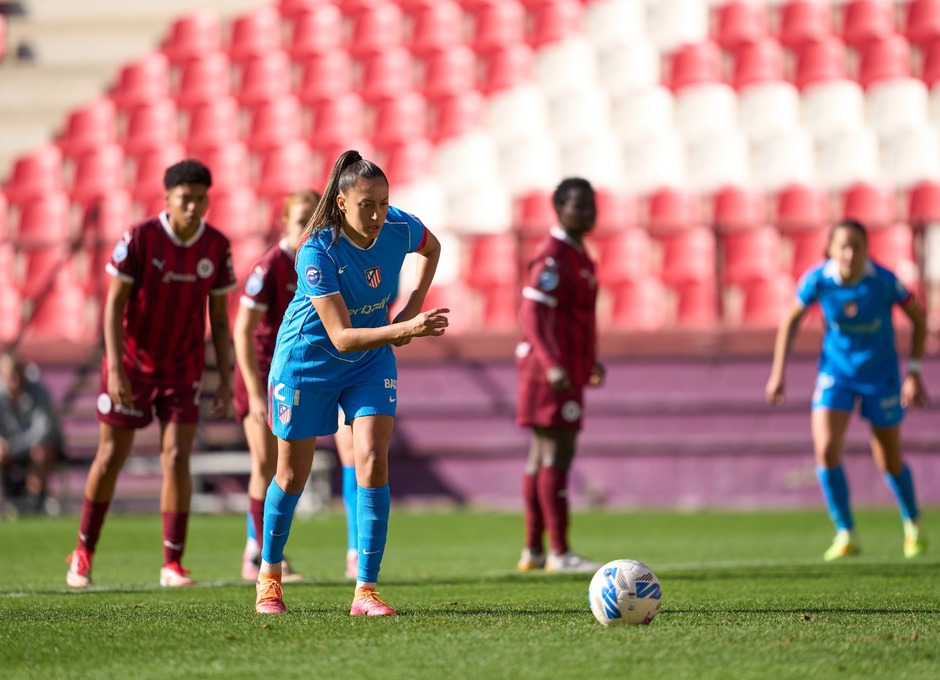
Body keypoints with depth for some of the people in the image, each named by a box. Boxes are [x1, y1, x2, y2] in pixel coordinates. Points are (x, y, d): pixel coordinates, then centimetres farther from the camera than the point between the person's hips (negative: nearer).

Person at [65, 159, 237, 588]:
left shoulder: (217, 247, -5)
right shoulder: (140, 239, -14)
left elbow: (219, 318, 3)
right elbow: (114, 303, -13)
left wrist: (226, 379, -2)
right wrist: (115, 369, -20)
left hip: (183, 369, 2)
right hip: (132, 363, -2)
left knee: (177, 459, -7)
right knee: (111, 457, 6)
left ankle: (172, 565, -2)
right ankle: (84, 552, 23)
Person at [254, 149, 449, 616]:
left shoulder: (400, 227, -17)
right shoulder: (317, 252, -31)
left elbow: (431, 250, 10)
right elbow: (341, 336, -34)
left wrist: (413, 306, -3)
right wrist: (406, 330, -46)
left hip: (371, 361, 3)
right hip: (308, 359, -3)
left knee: (373, 462, -14)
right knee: (293, 474, 9)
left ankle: (366, 591, -10)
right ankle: (269, 577, 32)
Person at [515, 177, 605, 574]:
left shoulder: (576, 254, 18)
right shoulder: (552, 256, -14)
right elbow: (532, 314, -21)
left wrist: (590, 360, 30)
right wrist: (552, 363, -30)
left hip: (565, 369, 10)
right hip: (553, 371, -10)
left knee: (543, 455, 10)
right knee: (557, 452, -12)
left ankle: (533, 551, 13)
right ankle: (559, 553, -14)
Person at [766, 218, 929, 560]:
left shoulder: (884, 281, -22)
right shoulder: (817, 280, -17)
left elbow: (918, 317, -6)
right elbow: (791, 319, 1)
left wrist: (914, 372, -8)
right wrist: (778, 371, 0)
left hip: (880, 375, -1)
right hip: (836, 374, 1)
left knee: (890, 462, 9)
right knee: (825, 449, -18)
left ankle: (913, 523, 38)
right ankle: (846, 534, -6)